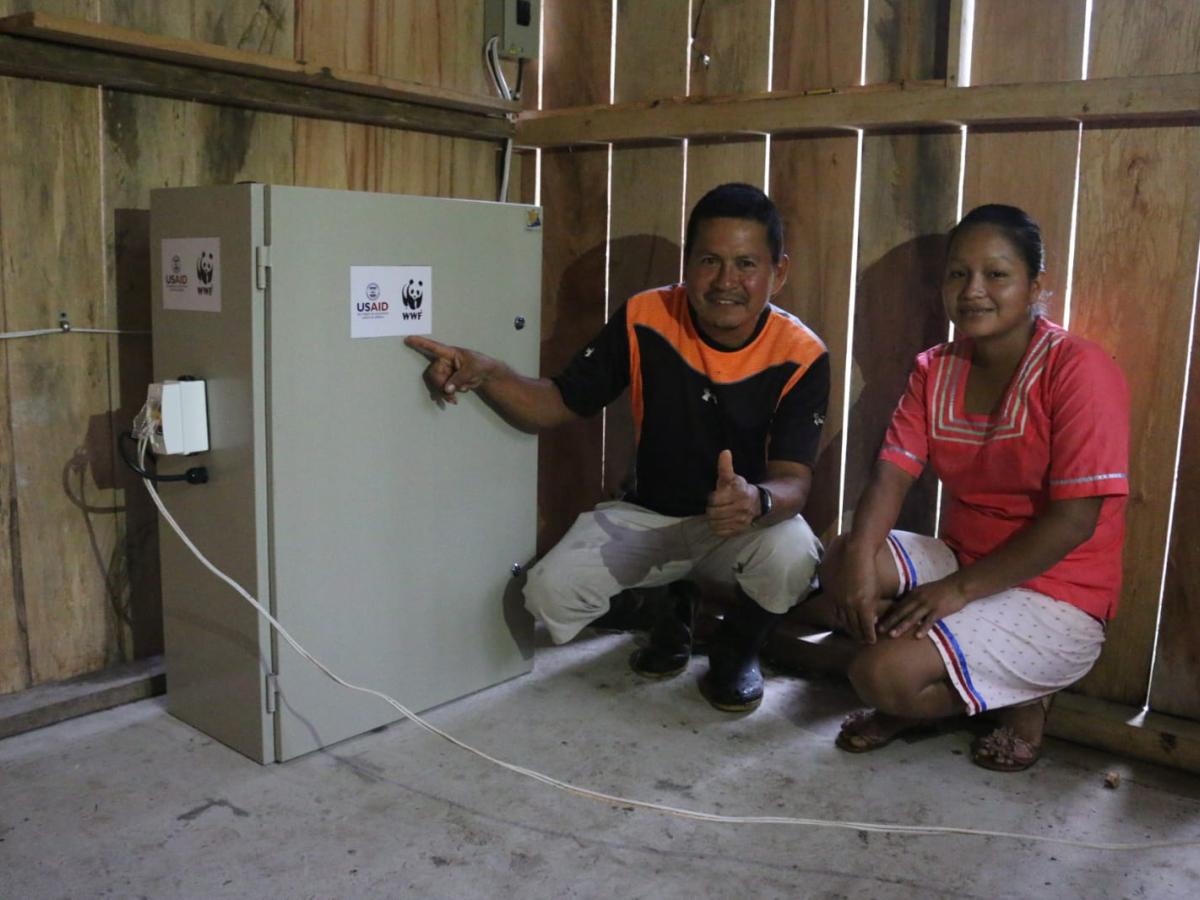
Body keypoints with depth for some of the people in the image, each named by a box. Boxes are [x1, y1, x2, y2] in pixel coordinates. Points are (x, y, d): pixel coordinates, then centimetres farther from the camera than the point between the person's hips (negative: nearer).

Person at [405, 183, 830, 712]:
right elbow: (557, 405, -9)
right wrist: (485, 374, -29)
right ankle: (669, 608, 13)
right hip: (649, 514, 2)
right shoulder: (644, 321, -15)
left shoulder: (800, 356, -19)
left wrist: (757, 501, -49)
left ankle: (737, 647, 2)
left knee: (790, 553, -36)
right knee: (551, 594, -21)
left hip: (749, 524, -1)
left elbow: (793, 479, -23)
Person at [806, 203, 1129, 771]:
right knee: (835, 568, -19)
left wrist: (959, 589, -22)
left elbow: (1076, 518, -21)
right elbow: (892, 473, -6)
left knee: (882, 674, -24)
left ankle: (1020, 699, 5)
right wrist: (859, 556, -25)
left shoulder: (1079, 370, -15)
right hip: (960, 560, 6)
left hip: (1055, 597, -6)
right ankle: (909, 699, 4)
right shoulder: (934, 370, 4)